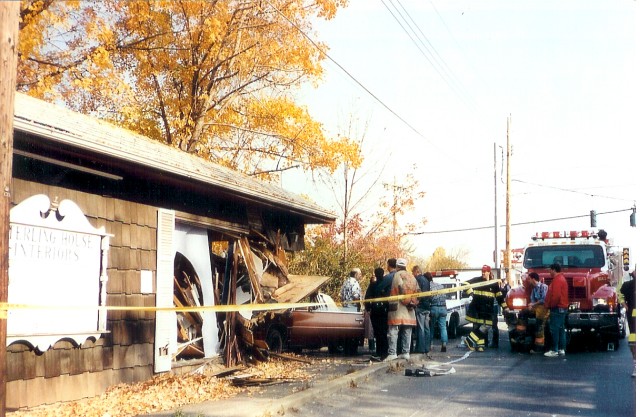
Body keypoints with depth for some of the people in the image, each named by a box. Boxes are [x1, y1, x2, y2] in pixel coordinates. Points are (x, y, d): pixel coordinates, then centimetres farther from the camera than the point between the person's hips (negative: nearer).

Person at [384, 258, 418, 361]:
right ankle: (405, 353, 11)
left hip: (398, 310, -6)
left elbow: (393, 292, -11)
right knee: (407, 332, 11)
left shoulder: (397, 275, -5)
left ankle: (392, 353, -13)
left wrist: (392, 304, -6)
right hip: (410, 310, 6)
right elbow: (417, 292, 13)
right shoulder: (412, 277, 14)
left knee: (393, 331, -6)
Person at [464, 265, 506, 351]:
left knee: (485, 327, -7)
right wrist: (470, 292, -14)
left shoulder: (494, 284, 6)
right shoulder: (477, 280, 1)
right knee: (477, 326, -2)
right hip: (476, 308, -1)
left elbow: (499, 296, 10)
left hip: (488, 310, 1)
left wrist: (504, 307, 8)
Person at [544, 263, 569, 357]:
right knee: (560, 329, 13)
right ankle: (561, 349, 16)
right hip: (562, 308, 11)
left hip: (557, 308, -11)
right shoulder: (562, 278, 17)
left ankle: (554, 350, -7)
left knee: (554, 329, -8)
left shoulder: (557, 280, -16)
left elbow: (555, 296, -25)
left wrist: (550, 305, -13)